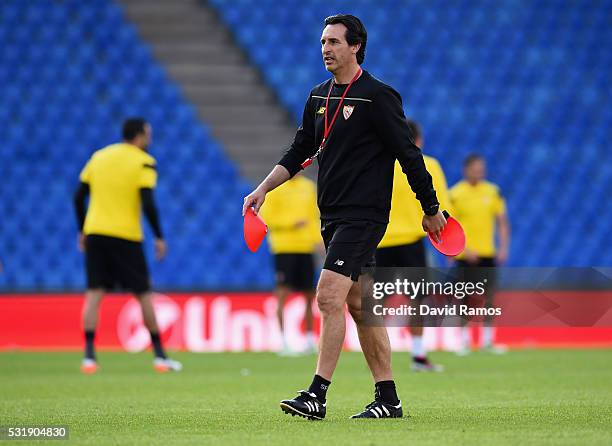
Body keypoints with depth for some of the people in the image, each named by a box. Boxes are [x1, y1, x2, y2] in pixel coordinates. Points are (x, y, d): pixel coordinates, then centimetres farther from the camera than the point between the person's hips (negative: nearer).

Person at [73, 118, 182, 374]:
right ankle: (159, 356, 12)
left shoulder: (98, 157, 12)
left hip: (95, 231, 4)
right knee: (143, 295, 6)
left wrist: (82, 231, 19)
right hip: (126, 236, -4)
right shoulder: (143, 163, -3)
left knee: (94, 293, 1)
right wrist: (159, 237, -5)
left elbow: (79, 197, 10)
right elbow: (148, 204, -12)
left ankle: (89, 356, -9)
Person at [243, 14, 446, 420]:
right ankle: (388, 399, 15)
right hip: (333, 216, 8)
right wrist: (263, 189, 7)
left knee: (329, 296, -18)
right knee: (359, 305, 9)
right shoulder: (319, 97, 13)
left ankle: (317, 396, -18)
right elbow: (299, 153, 18)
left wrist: (431, 209, -5)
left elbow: (409, 154, -8)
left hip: (363, 215, -8)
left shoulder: (378, 96, -10)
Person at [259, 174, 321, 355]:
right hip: (283, 247, -5)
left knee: (309, 294, 7)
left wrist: (317, 238, 8)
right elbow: (265, 217, -8)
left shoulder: (309, 186, 13)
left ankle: (310, 340, 16)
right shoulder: (275, 187, -3)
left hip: (305, 247, 5)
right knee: (283, 293, -8)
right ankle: (284, 342, -6)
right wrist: (291, 223, -16)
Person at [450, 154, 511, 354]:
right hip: (465, 255, -3)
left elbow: (502, 221, 10)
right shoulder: (455, 194, -6)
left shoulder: (493, 191, 5)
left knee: (488, 297, 2)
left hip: (487, 253, 3)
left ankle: (488, 341, 9)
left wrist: (504, 247, 0)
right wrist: (463, 249, -14)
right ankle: (464, 341, 6)